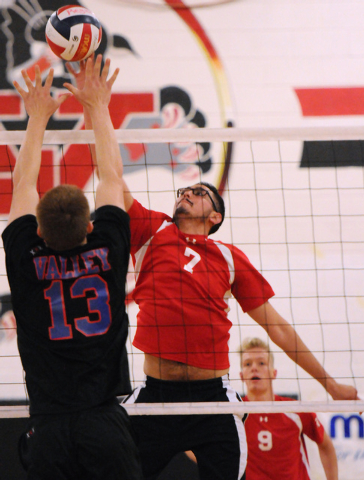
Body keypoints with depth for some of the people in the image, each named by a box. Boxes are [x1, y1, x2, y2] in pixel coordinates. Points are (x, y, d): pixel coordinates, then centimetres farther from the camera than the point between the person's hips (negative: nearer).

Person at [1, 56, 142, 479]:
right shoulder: (108, 251, 1)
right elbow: (111, 176, 17)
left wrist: (38, 116, 28)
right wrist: (98, 107, 27)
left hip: (48, 431, 0)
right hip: (107, 428, 0)